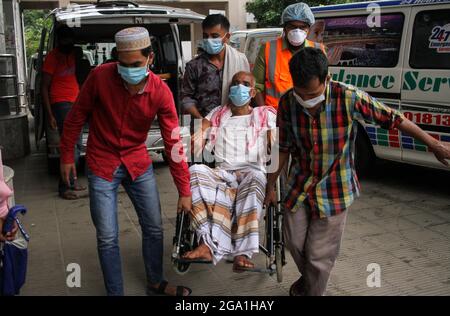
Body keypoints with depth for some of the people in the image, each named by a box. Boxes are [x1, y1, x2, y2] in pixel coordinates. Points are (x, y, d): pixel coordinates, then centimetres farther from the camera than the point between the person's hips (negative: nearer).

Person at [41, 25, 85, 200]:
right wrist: (50, 115, -15)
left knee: (77, 145, 9)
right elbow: (44, 87, -9)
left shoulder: (73, 54, 13)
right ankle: (64, 187, -8)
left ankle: (71, 181, 19)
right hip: (61, 104, -7)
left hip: (76, 103, 7)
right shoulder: (53, 57, -8)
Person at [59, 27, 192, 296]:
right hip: (102, 166, -2)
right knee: (108, 238, 1)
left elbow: (173, 142, -13)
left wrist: (184, 191, -11)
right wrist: (67, 156, 1)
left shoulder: (160, 91, -16)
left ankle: (156, 282, 36)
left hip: (139, 164, 2)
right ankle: (115, 293, 22)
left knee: (154, 228, 12)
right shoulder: (100, 77, -19)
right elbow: (76, 117, -5)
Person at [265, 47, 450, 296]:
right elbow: (284, 147, 0)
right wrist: (270, 185, 7)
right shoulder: (287, 103, -14)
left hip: (334, 190, -3)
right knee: (294, 241, 16)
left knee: (319, 255, 3)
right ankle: (308, 279, 49)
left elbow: (391, 118, -12)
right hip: (299, 185, 4)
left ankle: (312, 290, 32)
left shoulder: (349, 98, -24)